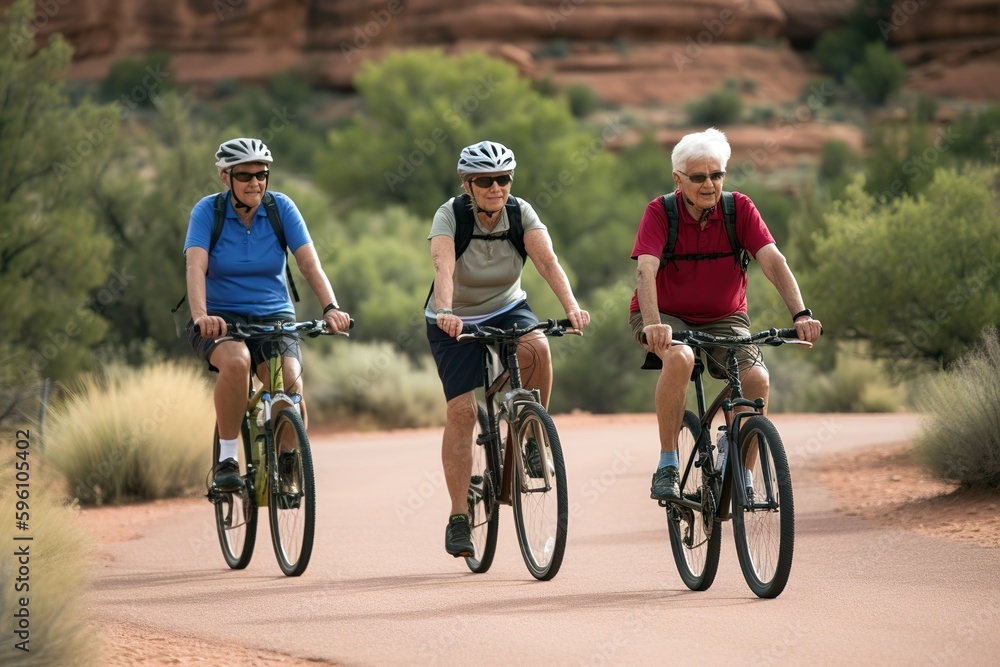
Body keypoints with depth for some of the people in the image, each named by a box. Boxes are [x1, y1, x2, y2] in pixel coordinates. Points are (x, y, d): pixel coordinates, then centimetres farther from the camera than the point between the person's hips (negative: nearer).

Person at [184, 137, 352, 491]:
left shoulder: (281, 208, -3)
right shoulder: (208, 211, -8)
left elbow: (310, 264, -12)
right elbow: (196, 267, -21)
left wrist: (331, 308, -30)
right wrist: (200, 315, -40)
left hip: (273, 318, 2)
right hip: (221, 319, -2)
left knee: (291, 385, -26)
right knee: (237, 360, -37)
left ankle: (287, 461, 1)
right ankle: (227, 458, -21)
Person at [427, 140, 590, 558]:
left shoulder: (521, 213, -14)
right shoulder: (450, 216, -21)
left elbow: (547, 261, -28)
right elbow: (443, 268, -37)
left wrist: (571, 307, -44)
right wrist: (445, 312, -56)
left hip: (507, 309, 2)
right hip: (456, 322, -2)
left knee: (537, 348, -32)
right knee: (461, 410, -15)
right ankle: (458, 519, -8)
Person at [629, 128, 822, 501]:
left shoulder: (739, 209, -10)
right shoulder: (660, 213, -16)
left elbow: (773, 262, -20)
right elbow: (646, 270, -29)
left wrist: (801, 314, -36)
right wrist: (653, 324, -47)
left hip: (723, 318, 2)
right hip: (667, 316, -2)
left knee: (756, 378, -25)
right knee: (679, 358, -36)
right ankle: (667, 465, -24)